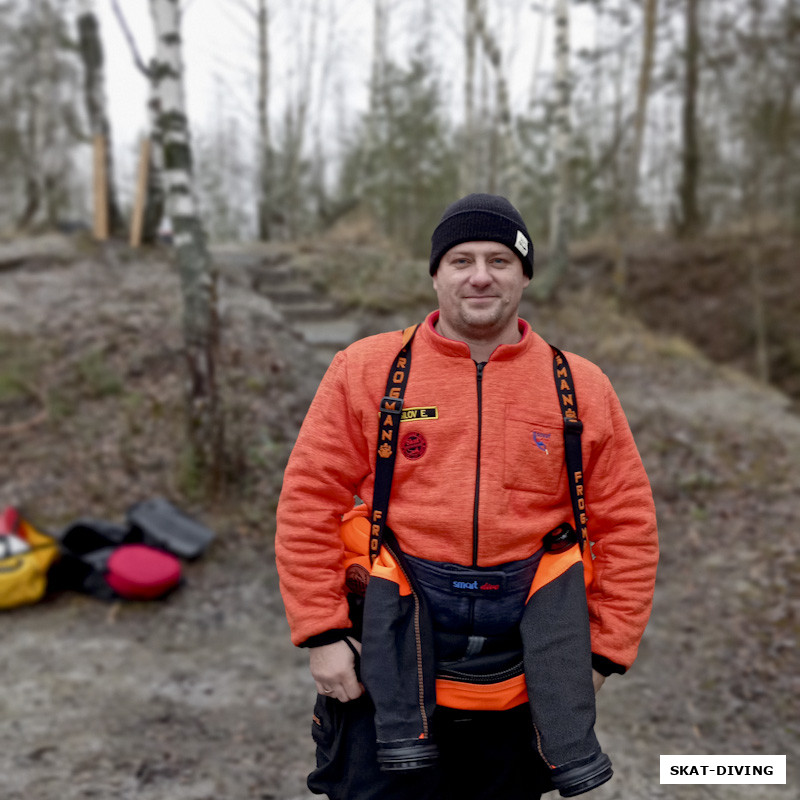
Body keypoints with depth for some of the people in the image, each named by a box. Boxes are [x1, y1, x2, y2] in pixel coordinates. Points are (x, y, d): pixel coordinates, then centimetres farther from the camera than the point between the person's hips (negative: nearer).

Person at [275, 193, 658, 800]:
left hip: (520, 675, 2)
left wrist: (602, 652, 2)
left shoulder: (581, 387, 3)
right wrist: (322, 634, -6)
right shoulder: (366, 370, -2)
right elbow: (309, 504, -2)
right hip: (385, 666, -1)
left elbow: (628, 527, 5)